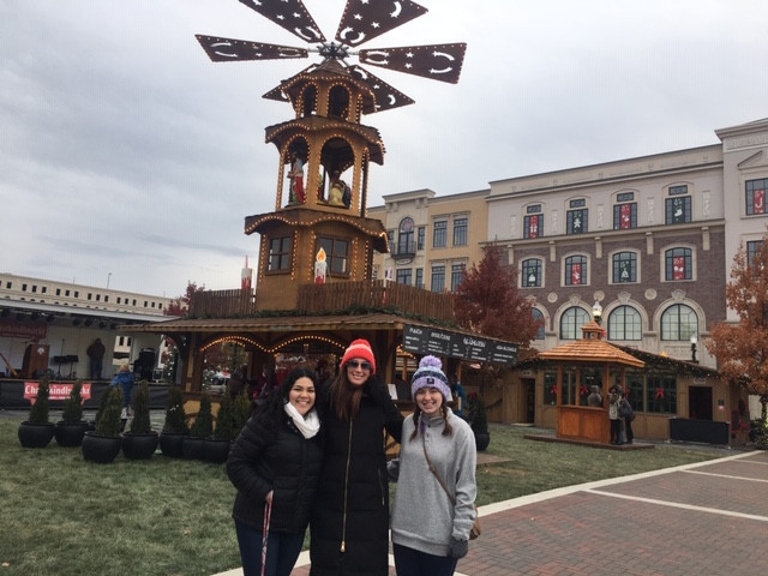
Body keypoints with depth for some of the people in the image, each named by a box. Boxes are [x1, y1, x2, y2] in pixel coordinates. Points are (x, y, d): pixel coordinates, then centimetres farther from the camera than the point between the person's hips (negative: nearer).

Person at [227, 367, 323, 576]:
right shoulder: (267, 421, -15)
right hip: (259, 520, -6)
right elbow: (236, 463, -15)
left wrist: (309, 510, 5)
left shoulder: (317, 428, 3)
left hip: (296, 523, 6)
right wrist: (264, 492, -20)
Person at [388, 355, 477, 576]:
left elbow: (466, 487, -10)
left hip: (440, 535, -4)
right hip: (404, 530, 4)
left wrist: (461, 532, -11)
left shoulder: (460, 430, -11)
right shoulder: (408, 424, 2)